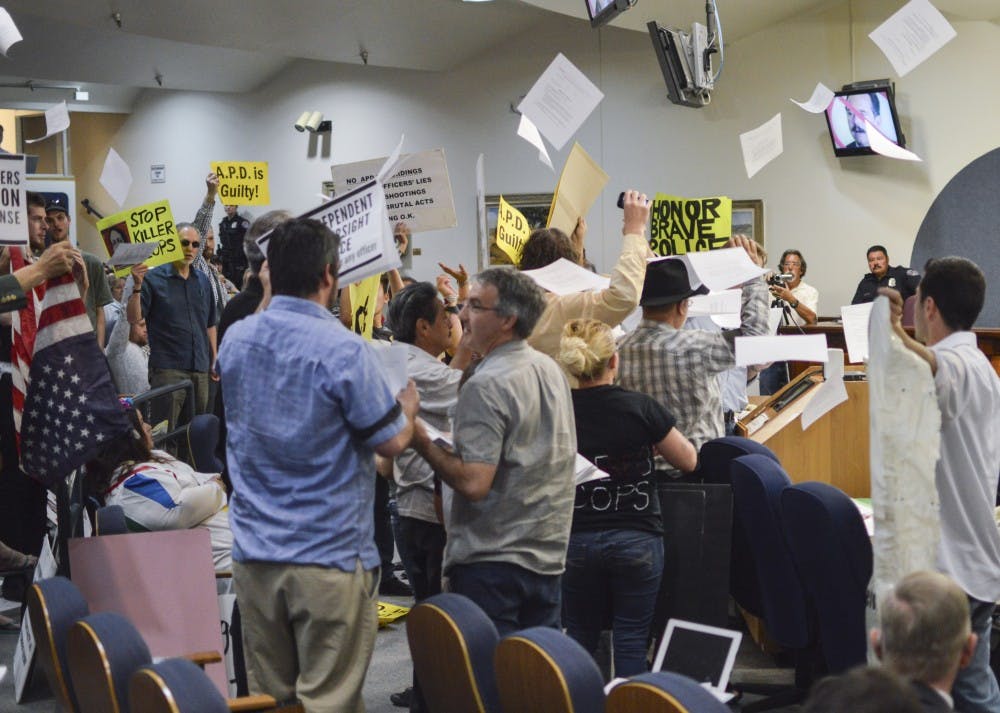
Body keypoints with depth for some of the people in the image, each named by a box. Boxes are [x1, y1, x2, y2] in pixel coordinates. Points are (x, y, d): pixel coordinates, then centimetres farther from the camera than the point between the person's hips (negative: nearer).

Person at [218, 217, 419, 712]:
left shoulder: (234, 340, 2)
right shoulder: (344, 352, -17)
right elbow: (391, 442, -11)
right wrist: (408, 408, 11)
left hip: (254, 552, 6)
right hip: (330, 556, -6)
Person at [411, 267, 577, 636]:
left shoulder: (487, 386, -17)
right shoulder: (551, 370, 9)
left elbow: (473, 483, -23)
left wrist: (422, 442, -11)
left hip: (492, 561, -8)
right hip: (548, 558, 8)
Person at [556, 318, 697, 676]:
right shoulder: (640, 408, -11)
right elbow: (688, 460, 0)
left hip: (576, 539, 2)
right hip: (636, 538, -2)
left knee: (580, 636, 13)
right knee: (631, 639, 5)